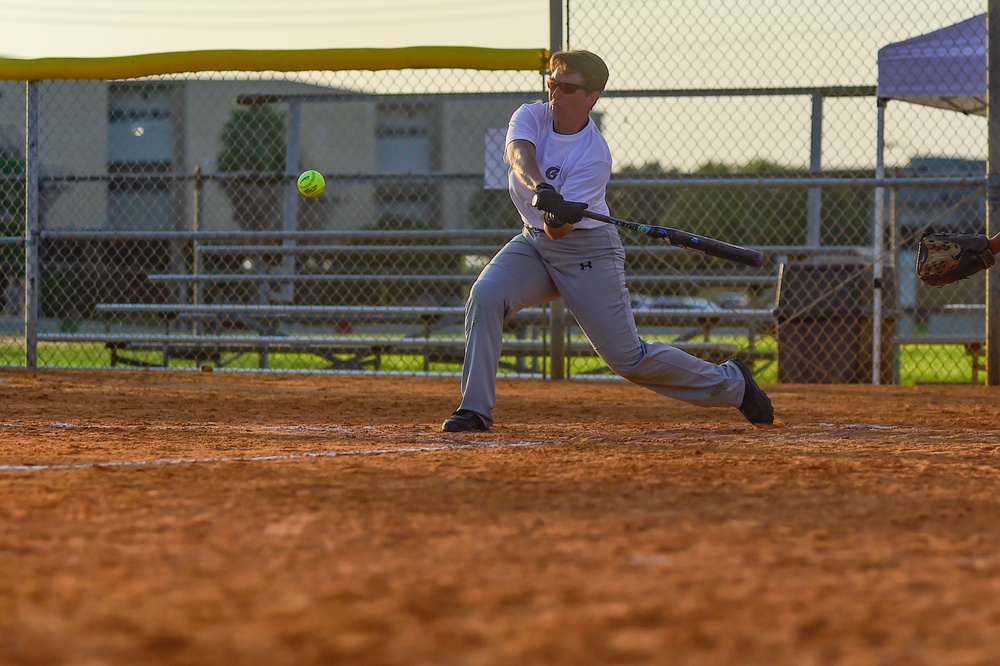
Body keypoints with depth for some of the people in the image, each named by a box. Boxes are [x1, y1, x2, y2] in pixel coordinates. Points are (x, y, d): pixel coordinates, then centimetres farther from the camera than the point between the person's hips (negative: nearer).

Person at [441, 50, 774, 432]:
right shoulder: (532, 117, -7)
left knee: (629, 358, -5)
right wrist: (542, 189, -50)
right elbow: (519, 153, -31)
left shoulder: (594, 156, -21)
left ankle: (731, 383, 14)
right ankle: (476, 410, -17)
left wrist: (561, 217, -50)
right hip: (534, 243, 5)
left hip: (587, 251, -5)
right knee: (484, 297, -23)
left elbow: (559, 230, -26)